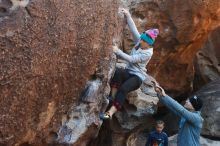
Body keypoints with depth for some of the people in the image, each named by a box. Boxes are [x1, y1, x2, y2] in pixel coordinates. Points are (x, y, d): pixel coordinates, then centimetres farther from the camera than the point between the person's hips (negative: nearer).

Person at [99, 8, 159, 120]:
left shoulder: (148, 53, -17)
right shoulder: (139, 41, 3)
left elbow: (131, 59, -23)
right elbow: (133, 29, -6)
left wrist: (117, 51, -27)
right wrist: (128, 15, -16)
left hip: (137, 77, -6)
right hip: (128, 72, 6)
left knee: (123, 89, -35)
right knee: (118, 72, -32)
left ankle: (111, 112, -39)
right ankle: (112, 98, -27)